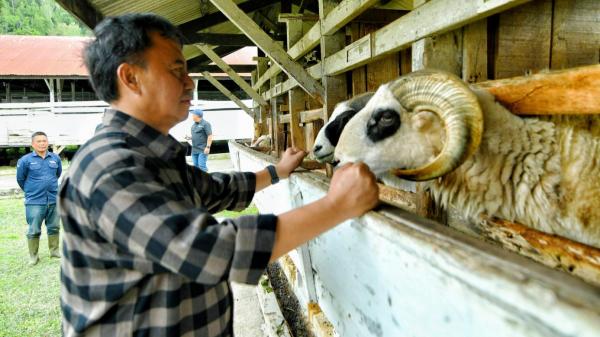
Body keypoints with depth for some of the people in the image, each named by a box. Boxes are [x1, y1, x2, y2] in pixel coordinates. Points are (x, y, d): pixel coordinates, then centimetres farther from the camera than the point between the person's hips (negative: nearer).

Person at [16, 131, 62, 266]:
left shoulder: (56, 158, 2)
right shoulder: (25, 160, -7)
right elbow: (20, 179, 5)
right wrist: (30, 191, 16)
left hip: (54, 200, 3)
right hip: (34, 202, -3)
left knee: (54, 227, 14)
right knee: (34, 230, 4)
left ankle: (54, 250, 27)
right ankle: (33, 256, 16)